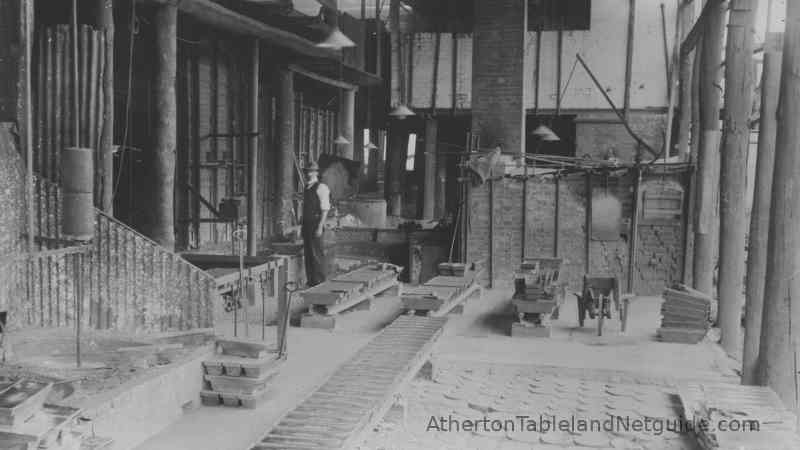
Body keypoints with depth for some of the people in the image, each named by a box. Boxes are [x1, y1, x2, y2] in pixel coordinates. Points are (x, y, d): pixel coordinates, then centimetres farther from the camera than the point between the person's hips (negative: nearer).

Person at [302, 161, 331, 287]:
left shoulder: (321, 188, -9)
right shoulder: (307, 188, 16)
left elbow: (325, 209, -14)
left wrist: (320, 227, -20)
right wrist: (303, 226, 17)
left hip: (316, 224, -8)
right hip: (306, 224, 8)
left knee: (317, 252, -7)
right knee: (308, 253, 8)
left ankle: (321, 282, -1)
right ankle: (311, 282, 14)